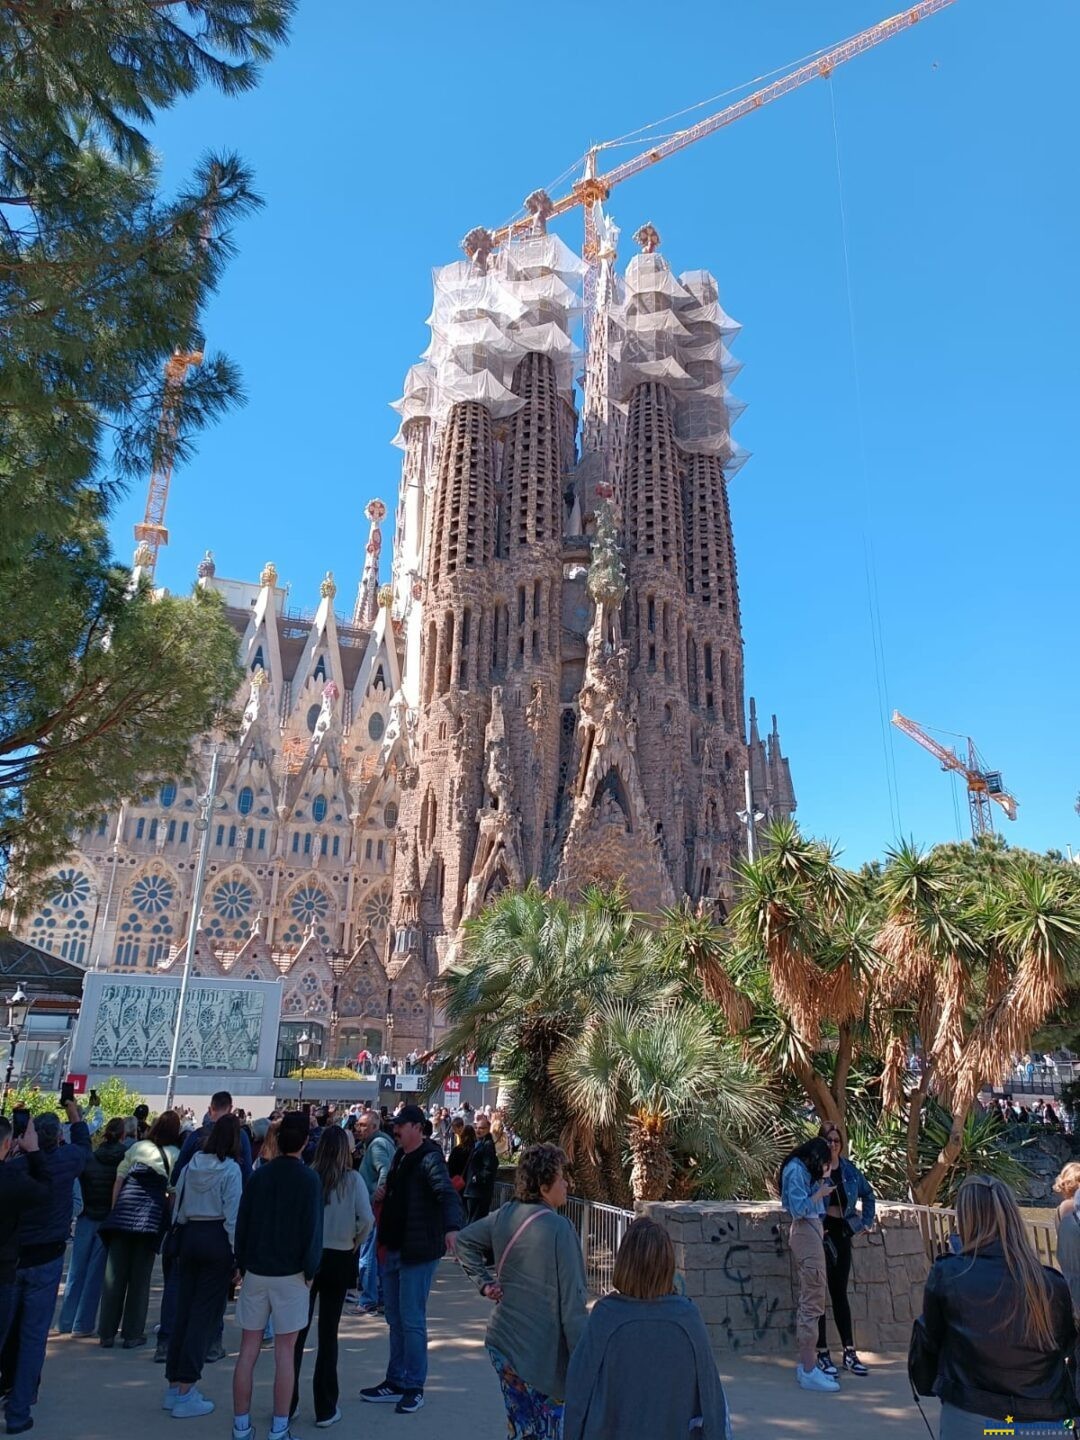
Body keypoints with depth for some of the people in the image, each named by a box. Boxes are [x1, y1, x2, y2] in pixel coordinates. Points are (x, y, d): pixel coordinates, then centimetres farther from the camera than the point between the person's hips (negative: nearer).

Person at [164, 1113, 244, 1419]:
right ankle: (185, 1393, 3)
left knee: (183, 1309, 14)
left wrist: (180, 1243, 20)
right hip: (217, 1239, -5)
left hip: (189, 1236, 5)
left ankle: (174, 1385, 21)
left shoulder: (192, 1164, 3)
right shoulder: (231, 1169, -11)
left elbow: (178, 1205, 9)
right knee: (204, 1314, 1)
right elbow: (233, 1215, -12)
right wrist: (238, 1252, -5)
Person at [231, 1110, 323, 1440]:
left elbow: (242, 1223, 4)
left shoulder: (258, 1175, 0)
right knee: (285, 1351, 5)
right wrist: (310, 1270, -1)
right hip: (290, 1274, -3)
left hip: (256, 1272, 3)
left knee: (248, 1349, 11)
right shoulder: (309, 1179, -12)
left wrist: (243, 1264, 13)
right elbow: (313, 1229, -13)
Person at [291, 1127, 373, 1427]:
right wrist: (355, 1242, 2)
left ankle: (287, 1403, 23)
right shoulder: (352, 1179, -10)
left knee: (298, 1330, 14)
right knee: (328, 1333, 12)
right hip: (338, 1259, -1)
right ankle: (325, 1409, 19)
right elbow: (367, 1219, -16)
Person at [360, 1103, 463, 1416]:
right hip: (393, 1248, 9)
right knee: (396, 1320, 17)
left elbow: (447, 1193, -32)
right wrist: (384, 1192, 3)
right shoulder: (399, 1156, 9)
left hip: (418, 1251, -9)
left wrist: (451, 1228, -49)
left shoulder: (429, 1159, -18)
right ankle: (395, 1382, 29)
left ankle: (414, 1387, 15)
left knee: (412, 1320, 1)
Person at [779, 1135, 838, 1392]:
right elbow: (798, 1208, -19)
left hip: (811, 1231, 10)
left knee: (807, 1300, 13)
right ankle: (809, 1371, -6)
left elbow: (807, 1206, 11)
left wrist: (820, 1184, 7)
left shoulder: (802, 1169, 15)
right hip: (806, 1232, -10)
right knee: (813, 1301, -9)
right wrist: (819, 1193, -9)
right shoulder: (796, 1170, -13)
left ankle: (806, 1363, 20)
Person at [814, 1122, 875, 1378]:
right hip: (819, 1232, -5)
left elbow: (868, 1194, 21)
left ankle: (849, 1353, 18)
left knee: (840, 1293, 12)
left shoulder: (849, 1169, 6)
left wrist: (866, 1221, 14)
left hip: (842, 1232, 5)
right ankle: (822, 1354, 10)